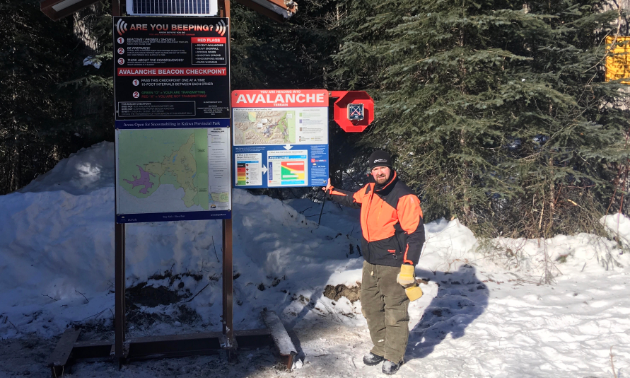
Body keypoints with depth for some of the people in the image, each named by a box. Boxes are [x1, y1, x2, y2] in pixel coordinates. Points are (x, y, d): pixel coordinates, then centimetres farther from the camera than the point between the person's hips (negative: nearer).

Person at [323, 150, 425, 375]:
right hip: (371, 262, 8)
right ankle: (380, 348, 34)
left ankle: (393, 356, 18)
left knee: (395, 311, 1)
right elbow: (351, 199, 30)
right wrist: (330, 191, 31)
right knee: (371, 307, 17)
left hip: (393, 264, -8)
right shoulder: (369, 191, 6)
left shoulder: (404, 196, -17)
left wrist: (408, 267, -23)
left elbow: (416, 233, -19)